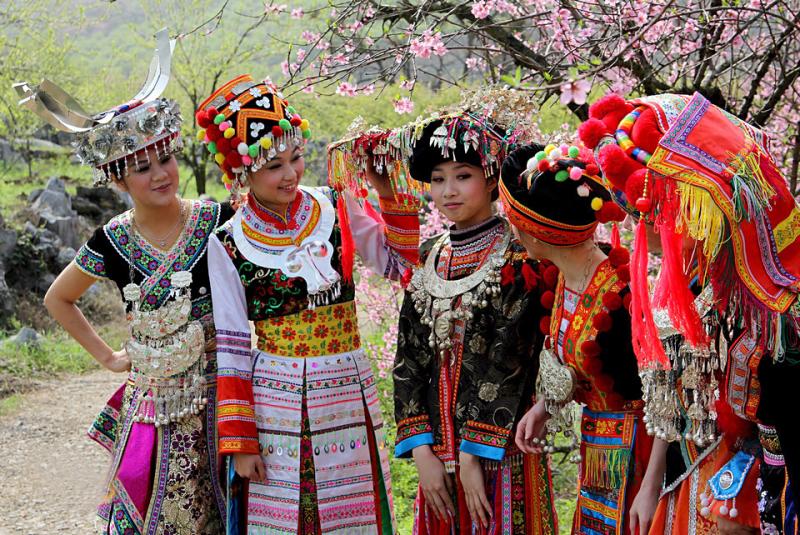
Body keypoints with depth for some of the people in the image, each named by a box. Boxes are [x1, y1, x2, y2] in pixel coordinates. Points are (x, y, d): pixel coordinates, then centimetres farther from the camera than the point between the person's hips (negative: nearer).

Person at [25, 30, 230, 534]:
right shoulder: (113, 242, -3)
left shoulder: (216, 222, -7)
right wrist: (107, 356, 8)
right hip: (155, 404, 1)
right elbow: (58, 299, 13)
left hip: (221, 392, -1)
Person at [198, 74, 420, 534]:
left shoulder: (336, 210, 1)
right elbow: (231, 348, -3)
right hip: (278, 404, -2)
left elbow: (402, 264, 3)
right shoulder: (229, 245, -5)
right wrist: (239, 440, -5)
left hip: (349, 393, 2)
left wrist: (389, 192, -6)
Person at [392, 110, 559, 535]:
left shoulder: (518, 259, -9)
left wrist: (474, 454, -17)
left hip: (501, 449, -5)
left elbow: (509, 364, -15)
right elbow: (409, 357, 5)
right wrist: (421, 451, -4)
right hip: (439, 447, 5)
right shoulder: (428, 259, 7)